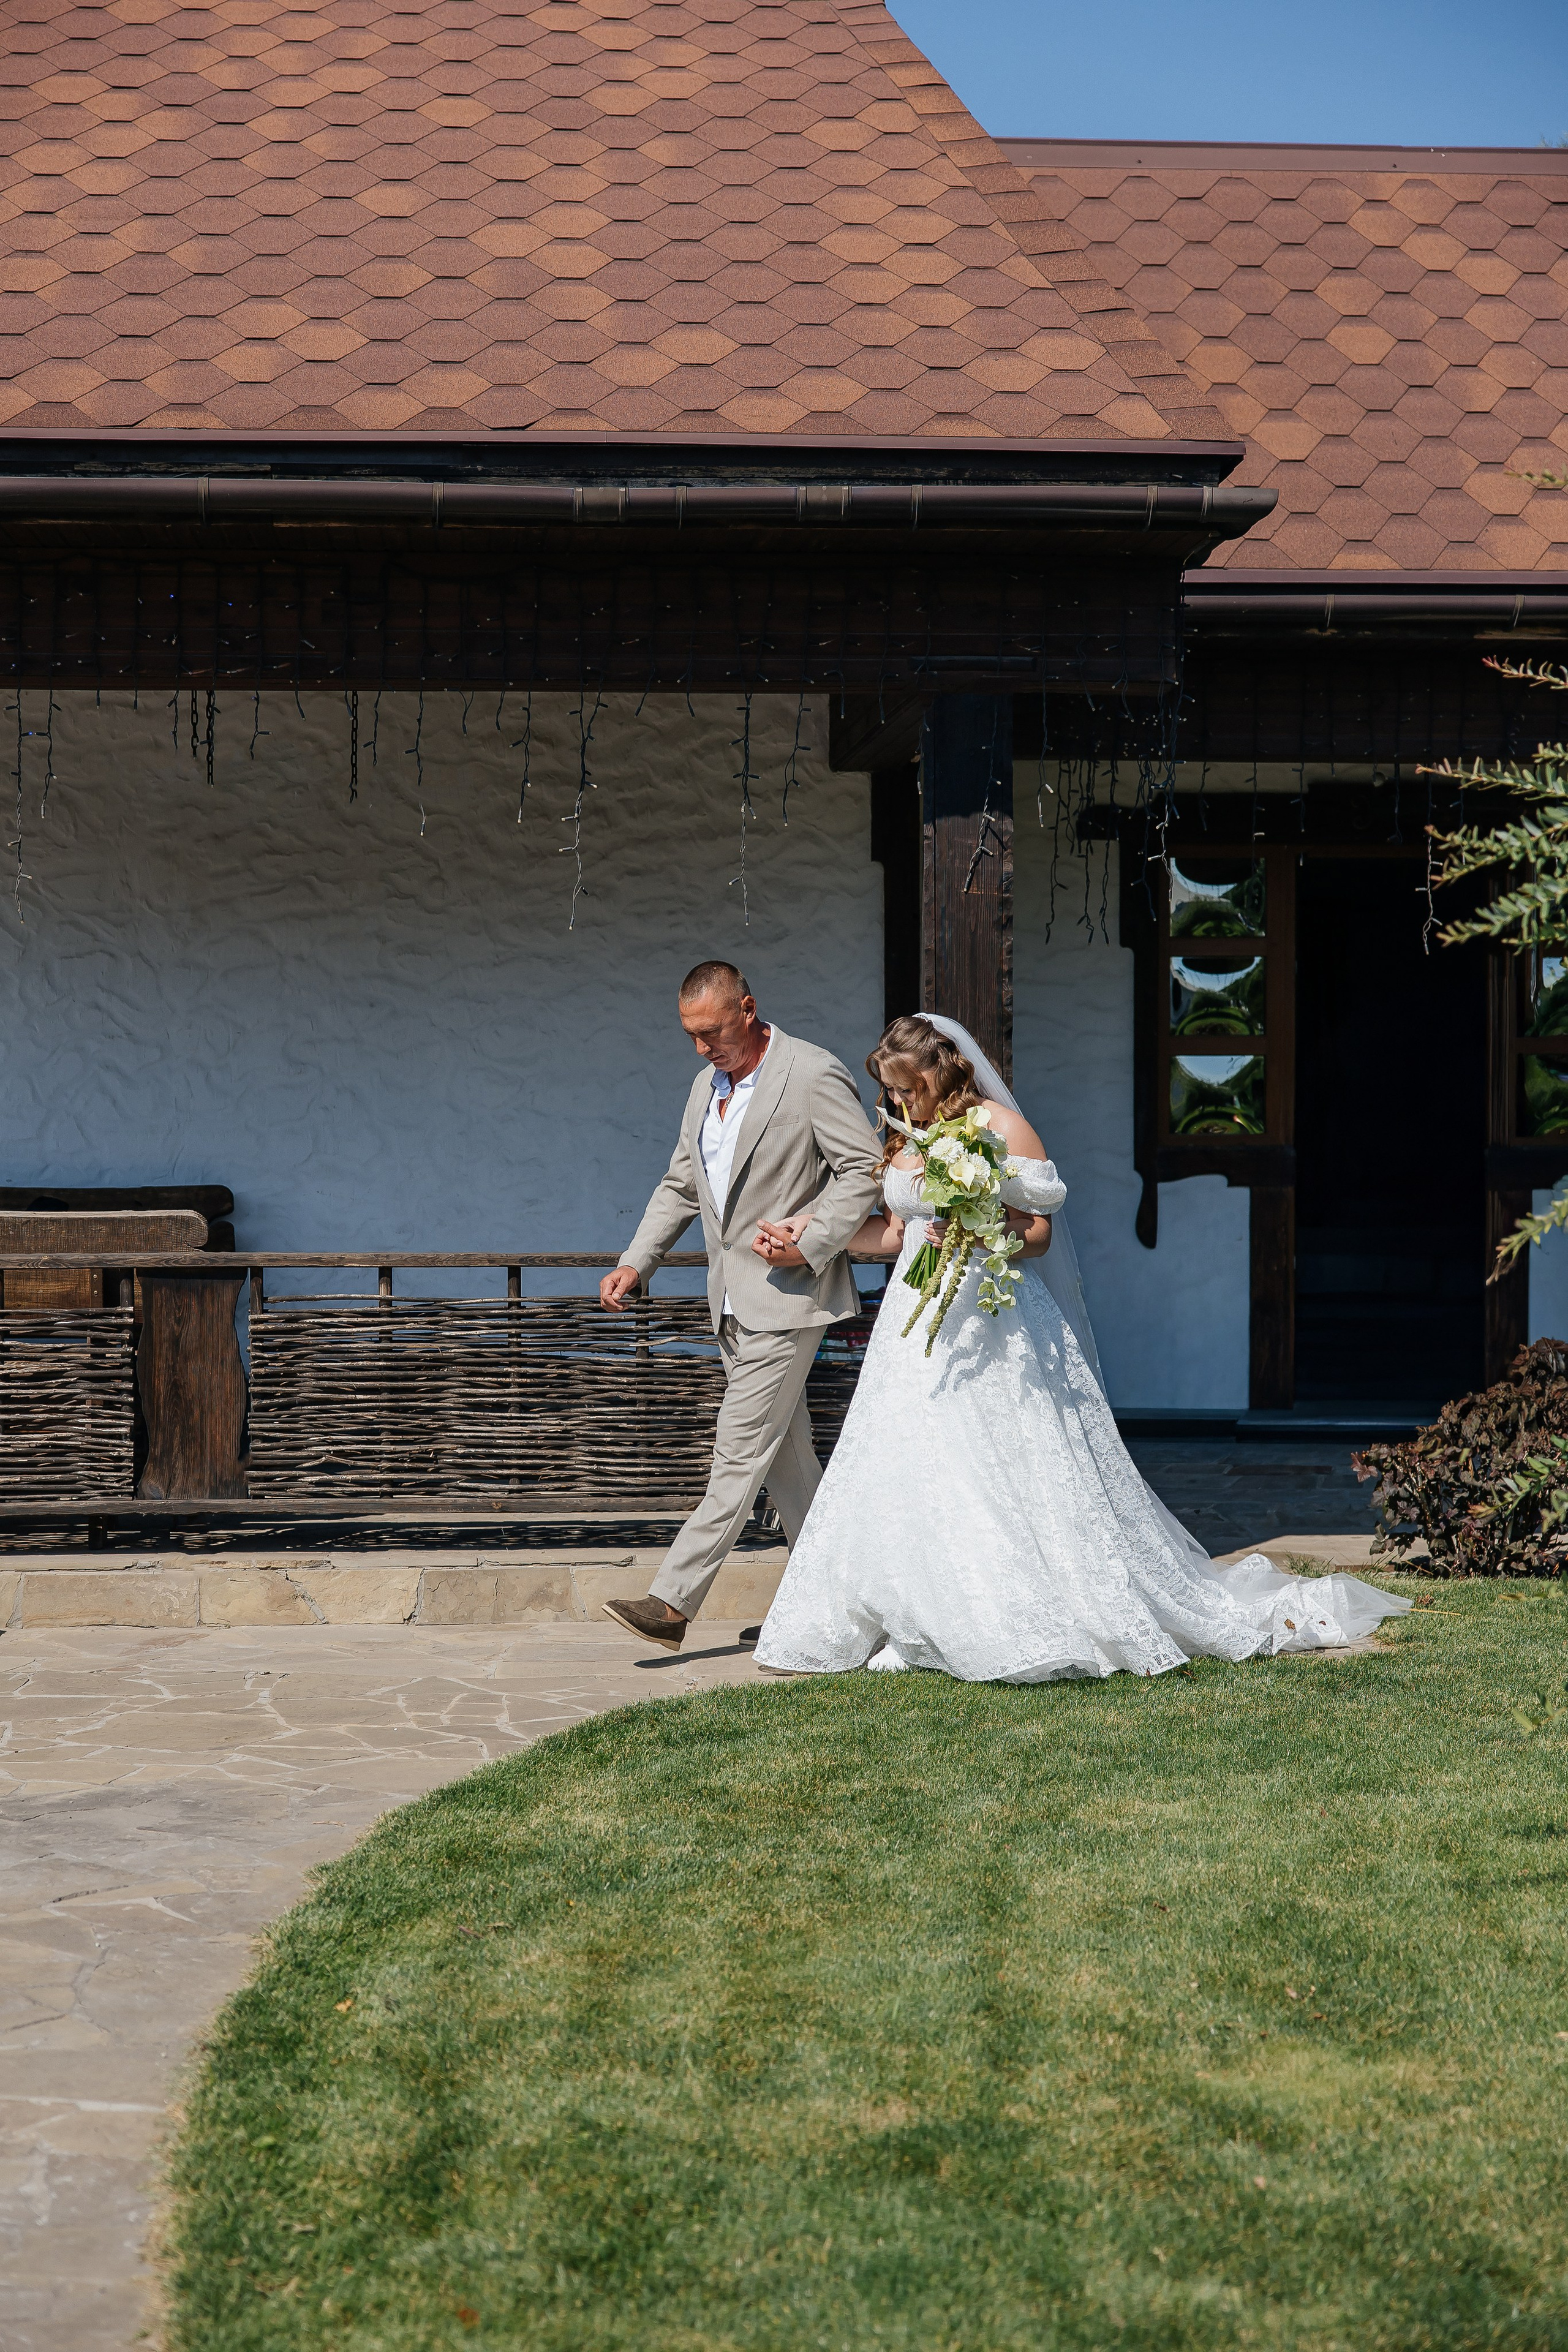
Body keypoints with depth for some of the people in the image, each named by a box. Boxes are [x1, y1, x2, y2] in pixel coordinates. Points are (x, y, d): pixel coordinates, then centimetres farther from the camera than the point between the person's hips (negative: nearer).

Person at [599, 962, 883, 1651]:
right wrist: (634, 1263, 8)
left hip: (788, 1293, -9)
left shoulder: (814, 1075, -11)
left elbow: (866, 1169, -12)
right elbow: (680, 1187, 19)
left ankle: (673, 1602, -12)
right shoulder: (707, 1084, 13)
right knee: (784, 1454, 12)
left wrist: (810, 1244, -20)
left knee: (741, 1452, -9)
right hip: (733, 1299, 9)